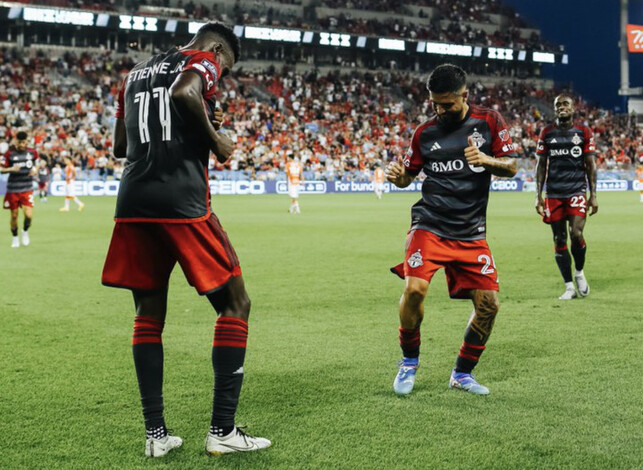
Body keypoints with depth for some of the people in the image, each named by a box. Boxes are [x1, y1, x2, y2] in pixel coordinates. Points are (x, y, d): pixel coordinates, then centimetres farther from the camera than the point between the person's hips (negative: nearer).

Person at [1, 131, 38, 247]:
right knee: (14, 215, 7)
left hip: (27, 189, 1)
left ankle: (25, 232, 19)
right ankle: (15, 237, 28)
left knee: (29, 215, -12)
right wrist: (12, 169, -23)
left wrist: (34, 170, -5)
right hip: (13, 190, -1)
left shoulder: (32, 153, 1)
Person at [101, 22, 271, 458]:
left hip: (133, 201, 7)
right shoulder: (203, 59, 5)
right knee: (235, 304, 4)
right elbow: (184, 93, -19)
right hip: (181, 201, -7)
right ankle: (222, 430, 2)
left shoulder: (137, 72, 26)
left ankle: (155, 433, 13)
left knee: (149, 315, 15)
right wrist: (214, 138, -5)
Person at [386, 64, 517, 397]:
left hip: (471, 233, 1)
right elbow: (408, 175, 15)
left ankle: (462, 374, 17)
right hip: (430, 226, -1)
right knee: (414, 288, -23)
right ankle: (409, 360, 2)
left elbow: (511, 167, 3)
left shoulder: (488, 121, 4)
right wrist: (397, 176, -9)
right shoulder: (425, 132, 6)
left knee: (488, 303, -5)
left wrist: (486, 160, -18)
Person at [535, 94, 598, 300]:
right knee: (559, 239, 1)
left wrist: (593, 195, 0)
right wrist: (538, 195, 4)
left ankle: (579, 272, 13)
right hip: (554, 194, 2)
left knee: (576, 233, -16)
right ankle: (569, 287, 10)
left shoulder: (583, 132, 5)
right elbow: (541, 165, 10)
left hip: (577, 191, -2)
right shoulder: (547, 133, 8)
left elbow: (590, 165, 6)